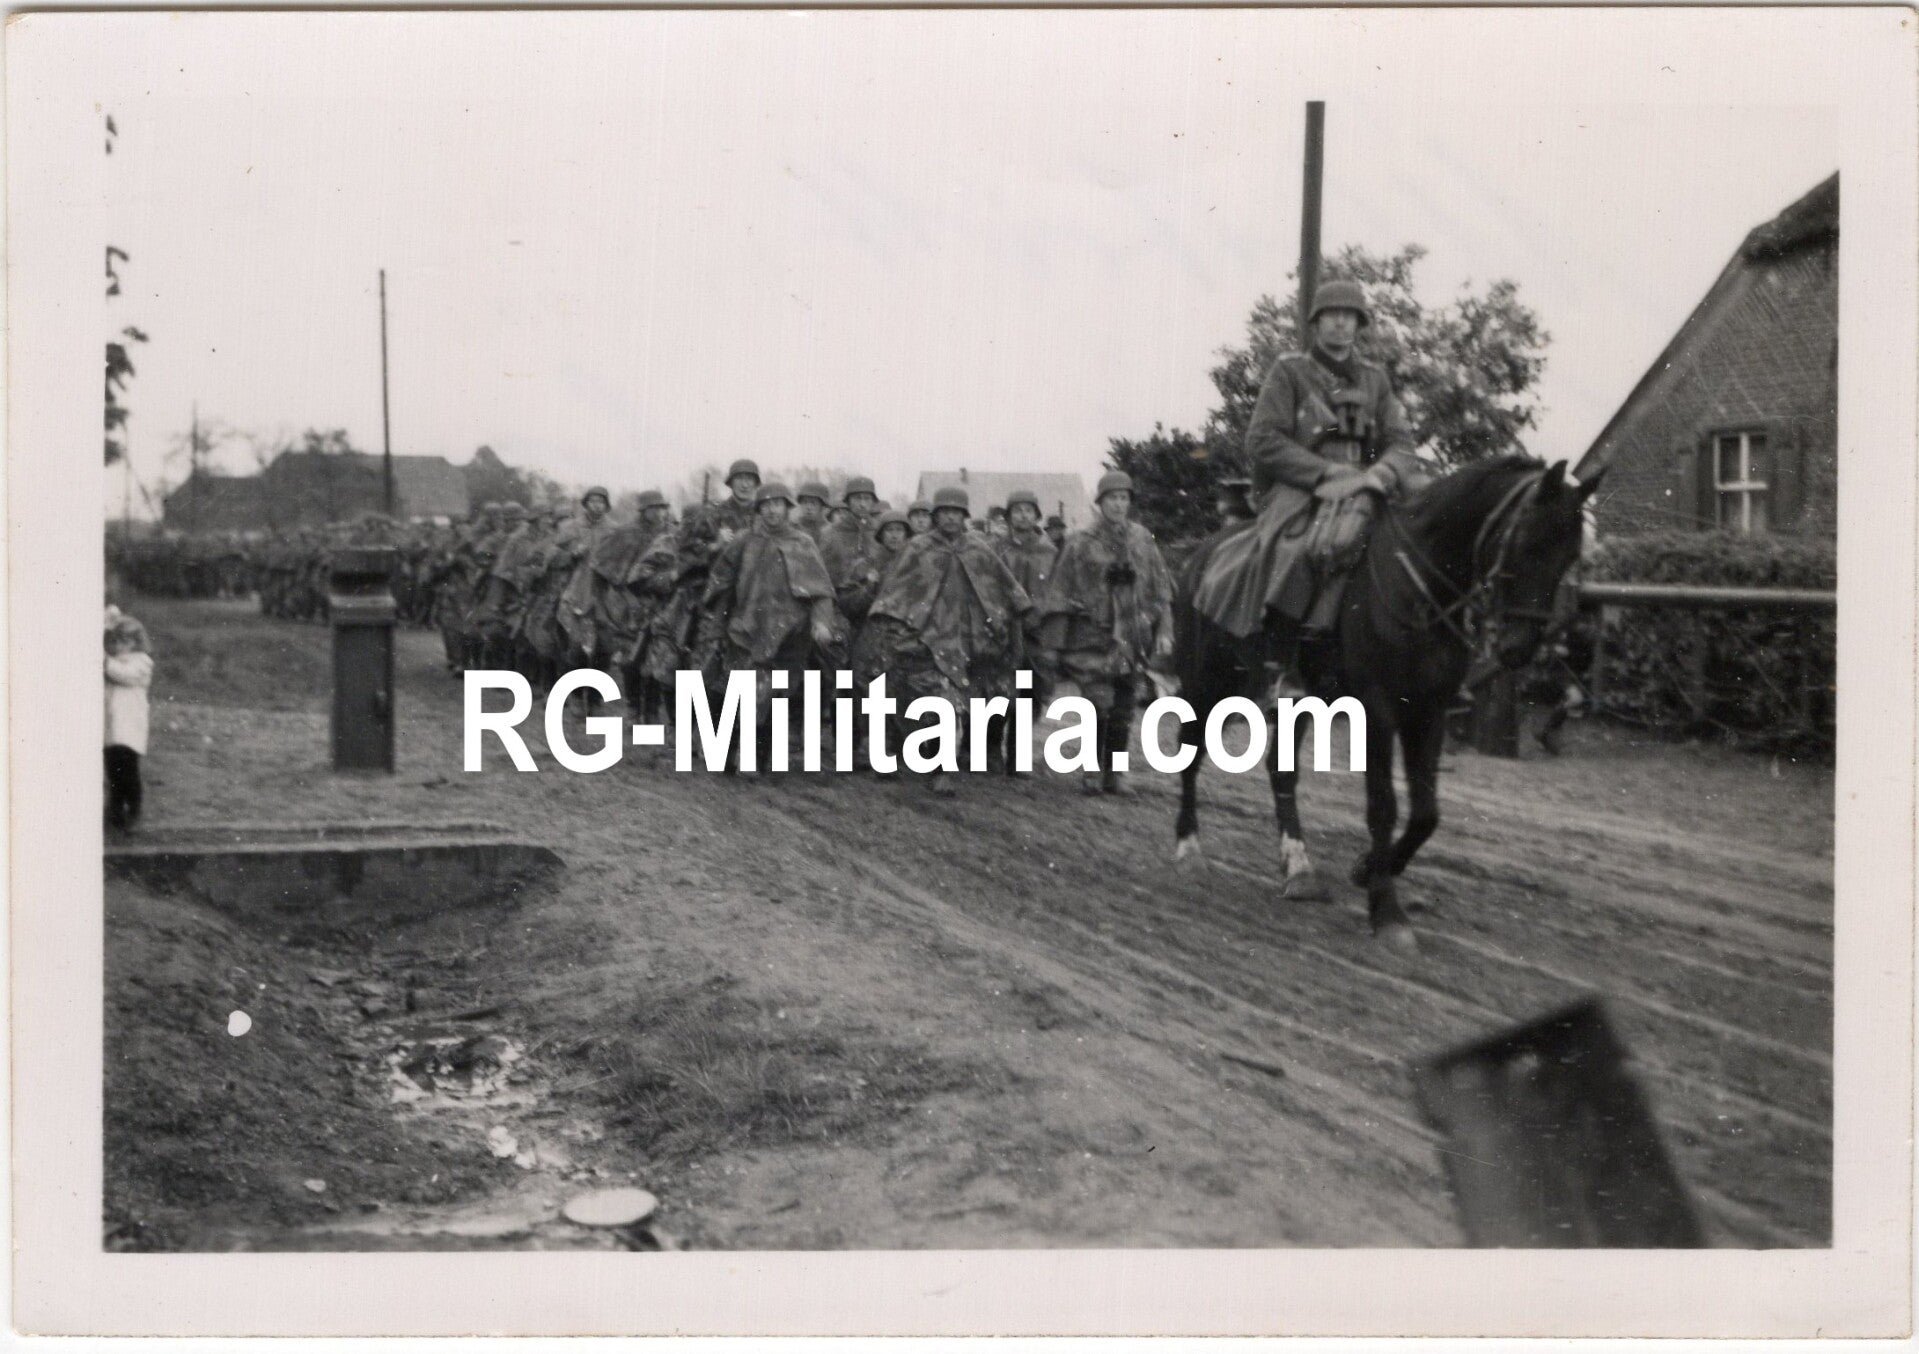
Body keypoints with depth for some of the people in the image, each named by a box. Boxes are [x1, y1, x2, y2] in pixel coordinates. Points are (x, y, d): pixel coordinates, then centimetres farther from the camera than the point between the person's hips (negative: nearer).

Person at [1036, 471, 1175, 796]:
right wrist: (1051, 645, -3)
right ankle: (1093, 771, 4)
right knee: (1099, 705, -11)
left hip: (1132, 640, 3)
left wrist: (1164, 631, 2)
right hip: (1093, 637, -3)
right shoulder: (1080, 543, -1)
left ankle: (1115, 772, 17)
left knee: (1123, 711, 5)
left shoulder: (1143, 541, 7)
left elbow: (1161, 591, 11)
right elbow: (1058, 597, 0)